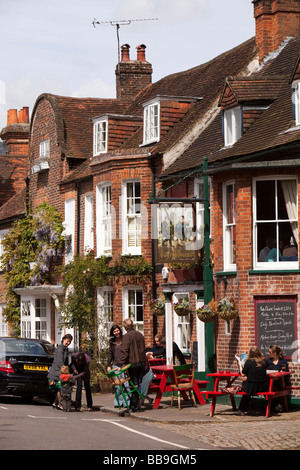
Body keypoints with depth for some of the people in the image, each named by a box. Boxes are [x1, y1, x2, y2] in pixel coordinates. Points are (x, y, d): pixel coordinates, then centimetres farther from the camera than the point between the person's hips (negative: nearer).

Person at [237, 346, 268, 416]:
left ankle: (242, 410, 32)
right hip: (263, 387, 3)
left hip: (252, 388, -3)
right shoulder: (263, 361, 1)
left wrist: (240, 365, 12)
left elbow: (243, 374, -3)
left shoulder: (248, 362, -10)